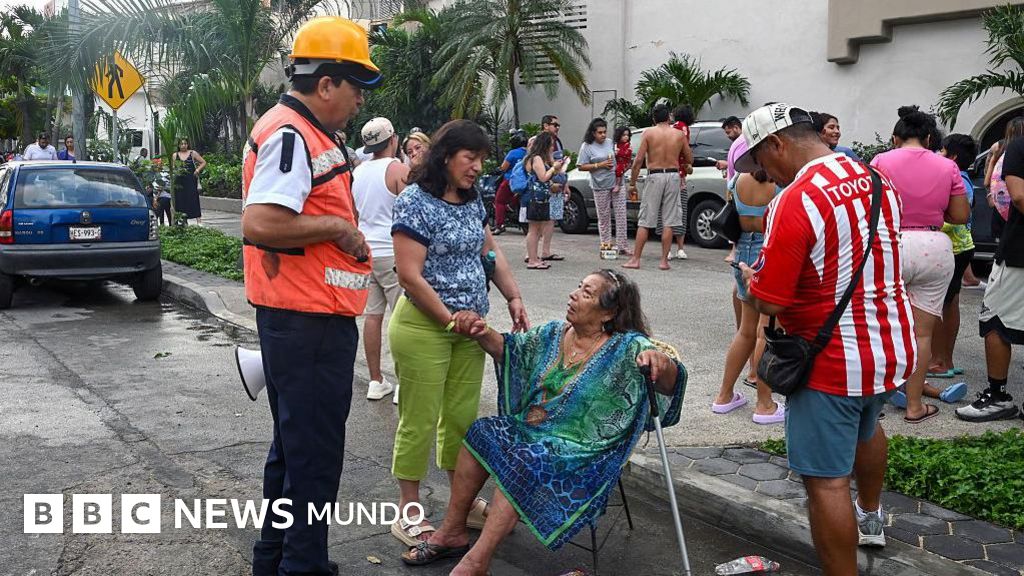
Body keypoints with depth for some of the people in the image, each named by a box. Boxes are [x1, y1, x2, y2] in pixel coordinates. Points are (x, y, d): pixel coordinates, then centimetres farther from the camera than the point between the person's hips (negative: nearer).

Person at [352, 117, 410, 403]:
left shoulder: (357, 172, 9)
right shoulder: (399, 170, -11)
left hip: (365, 250, 7)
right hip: (393, 253, -7)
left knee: (373, 315, 10)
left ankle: (376, 381, 16)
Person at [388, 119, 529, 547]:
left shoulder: (472, 202, 10)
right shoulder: (415, 202, -14)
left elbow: (490, 253, 19)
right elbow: (409, 275, -18)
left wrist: (514, 297, 7)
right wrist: (449, 317, -16)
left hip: (469, 326, 7)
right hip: (424, 326, -7)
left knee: (462, 416, 14)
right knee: (419, 421, 0)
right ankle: (408, 514, 12)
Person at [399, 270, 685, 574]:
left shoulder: (626, 349, -13)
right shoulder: (555, 333, 6)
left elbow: (669, 382, -24)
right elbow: (510, 348, 16)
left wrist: (660, 361, -48)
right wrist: (482, 333, -5)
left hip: (582, 450, -7)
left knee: (524, 462, -30)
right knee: (481, 434, -12)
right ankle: (452, 532, -4)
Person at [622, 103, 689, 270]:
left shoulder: (649, 133, -2)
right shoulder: (680, 134, 4)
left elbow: (639, 160, -6)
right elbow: (689, 160, 10)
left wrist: (632, 183, 0)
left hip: (654, 176, -1)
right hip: (673, 176, 2)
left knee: (644, 222, 4)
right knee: (668, 222, 5)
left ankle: (635, 259, 4)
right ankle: (664, 260, 5)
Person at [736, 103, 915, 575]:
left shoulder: (794, 202, -23)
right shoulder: (877, 181, 3)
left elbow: (768, 302, -22)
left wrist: (750, 279, 0)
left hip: (834, 362, -9)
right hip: (894, 347, 9)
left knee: (826, 480, 0)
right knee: (866, 426, 33)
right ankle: (870, 519, 57)